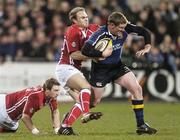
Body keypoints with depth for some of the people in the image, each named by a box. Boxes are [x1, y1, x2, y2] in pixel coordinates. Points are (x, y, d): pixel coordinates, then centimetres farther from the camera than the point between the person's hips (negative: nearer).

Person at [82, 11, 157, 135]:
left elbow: (144, 32, -1)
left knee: (137, 89, -8)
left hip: (117, 66, 5)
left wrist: (147, 47, -13)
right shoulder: (100, 35, -29)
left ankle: (141, 125, -1)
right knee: (95, 101, -2)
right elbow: (85, 50, -40)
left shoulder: (125, 28, -14)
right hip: (100, 69, -5)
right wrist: (103, 54, -36)